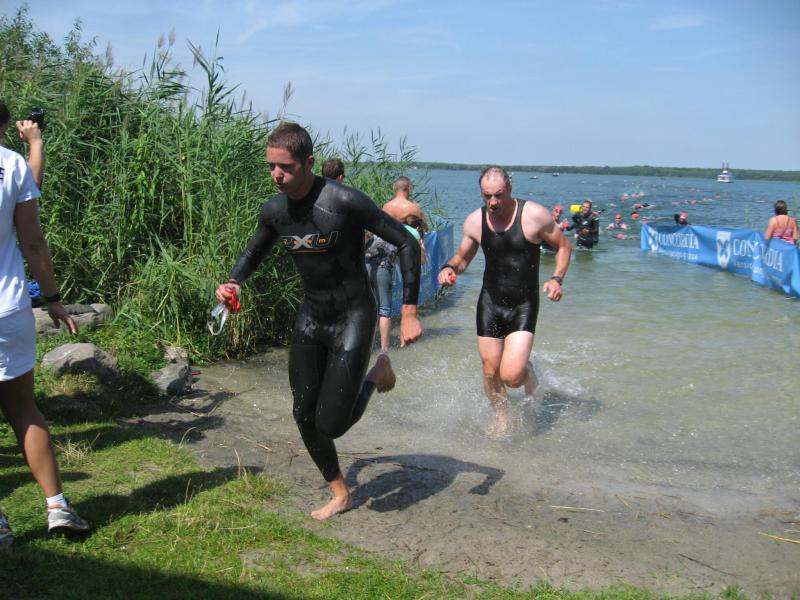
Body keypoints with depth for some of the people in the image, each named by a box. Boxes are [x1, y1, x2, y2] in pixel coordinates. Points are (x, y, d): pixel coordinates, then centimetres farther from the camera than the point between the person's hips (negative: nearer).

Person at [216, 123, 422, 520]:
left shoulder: (343, 202, -23)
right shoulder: (274, 210, -4)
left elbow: (407, 243, -18)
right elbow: (253, 253, 16)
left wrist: (409, 313, -20)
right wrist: (232, 283, -6)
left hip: (353, 318, -6)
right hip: (310, 317, 6)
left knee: (331, 425, -9)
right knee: (304, 417, 10)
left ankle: (377, 373, 20)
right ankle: (340, 495, 31)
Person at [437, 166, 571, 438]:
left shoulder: (534, 215, -13)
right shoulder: (474, 221, -4)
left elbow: (563, 246, 0)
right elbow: (463, 257, 12)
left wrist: (556, 278, -16)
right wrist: (449, 268, -11)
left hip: (523, 306, -3)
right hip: (490, 303, 3)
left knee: (512, 375, -16)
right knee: (490, 372, 8)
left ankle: (528, 372, 23)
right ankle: (501, 419, 35)